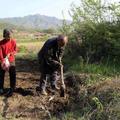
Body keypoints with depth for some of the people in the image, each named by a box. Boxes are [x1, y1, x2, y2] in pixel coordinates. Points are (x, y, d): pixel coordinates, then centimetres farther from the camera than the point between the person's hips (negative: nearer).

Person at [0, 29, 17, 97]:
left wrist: (10, 54, -15)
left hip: (11, 61, 1)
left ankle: (12, 90, 14)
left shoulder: (13, 41, -4)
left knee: (13, 76, 2)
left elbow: (15, 51, 4)